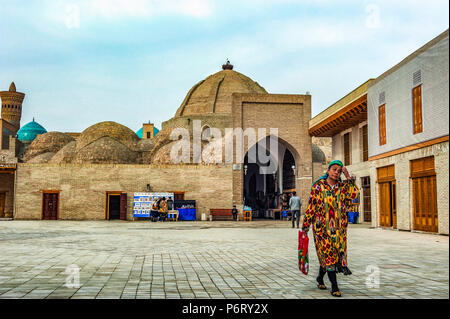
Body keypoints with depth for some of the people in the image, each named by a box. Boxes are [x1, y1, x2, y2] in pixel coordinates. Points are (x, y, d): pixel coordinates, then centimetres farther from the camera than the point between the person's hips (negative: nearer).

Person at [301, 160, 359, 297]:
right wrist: (306, 225, 1)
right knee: (328, 255, -4)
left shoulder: (342, 187, 6)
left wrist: (348, 178, -10)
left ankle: (320, 278, 32)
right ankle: (334, 286, 3)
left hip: (338, 228, 3)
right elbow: (311, 206, 0)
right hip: (322, 226, -3)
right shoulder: (318, 186, -1)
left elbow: (355, 194, -13)